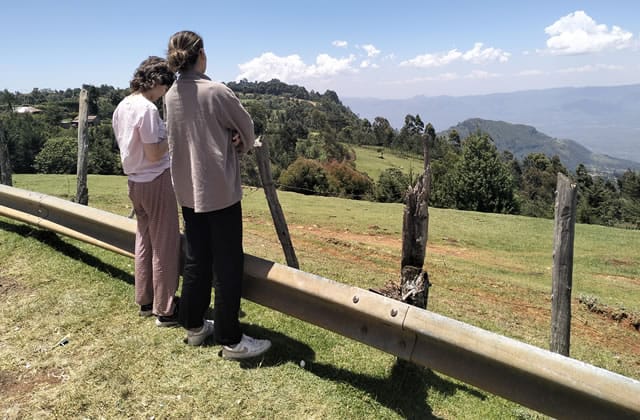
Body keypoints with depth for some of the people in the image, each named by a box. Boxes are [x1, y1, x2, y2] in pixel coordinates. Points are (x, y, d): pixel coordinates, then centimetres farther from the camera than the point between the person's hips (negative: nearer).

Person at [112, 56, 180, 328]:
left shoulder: (122, 107, 7)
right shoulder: (147, 109, -19)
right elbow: (154, 154, -21)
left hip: (134, 181, 9)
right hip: (156, 181, -9)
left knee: (144, 242, 18)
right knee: (165, 245, 1)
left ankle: (145, 301, 30)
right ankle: (165, 310, 11)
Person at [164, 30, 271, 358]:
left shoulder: (171, 96, 5)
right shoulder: (216, 92, -16)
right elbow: (247, 129, -4)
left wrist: (227, 142, -1)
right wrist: (240, 148, 15)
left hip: (187, 191, 7)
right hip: (220, 190, -7)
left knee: (196, 260, 17)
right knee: (228, 265, 2)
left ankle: (194, 326, 30)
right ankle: (231, 340, 11)